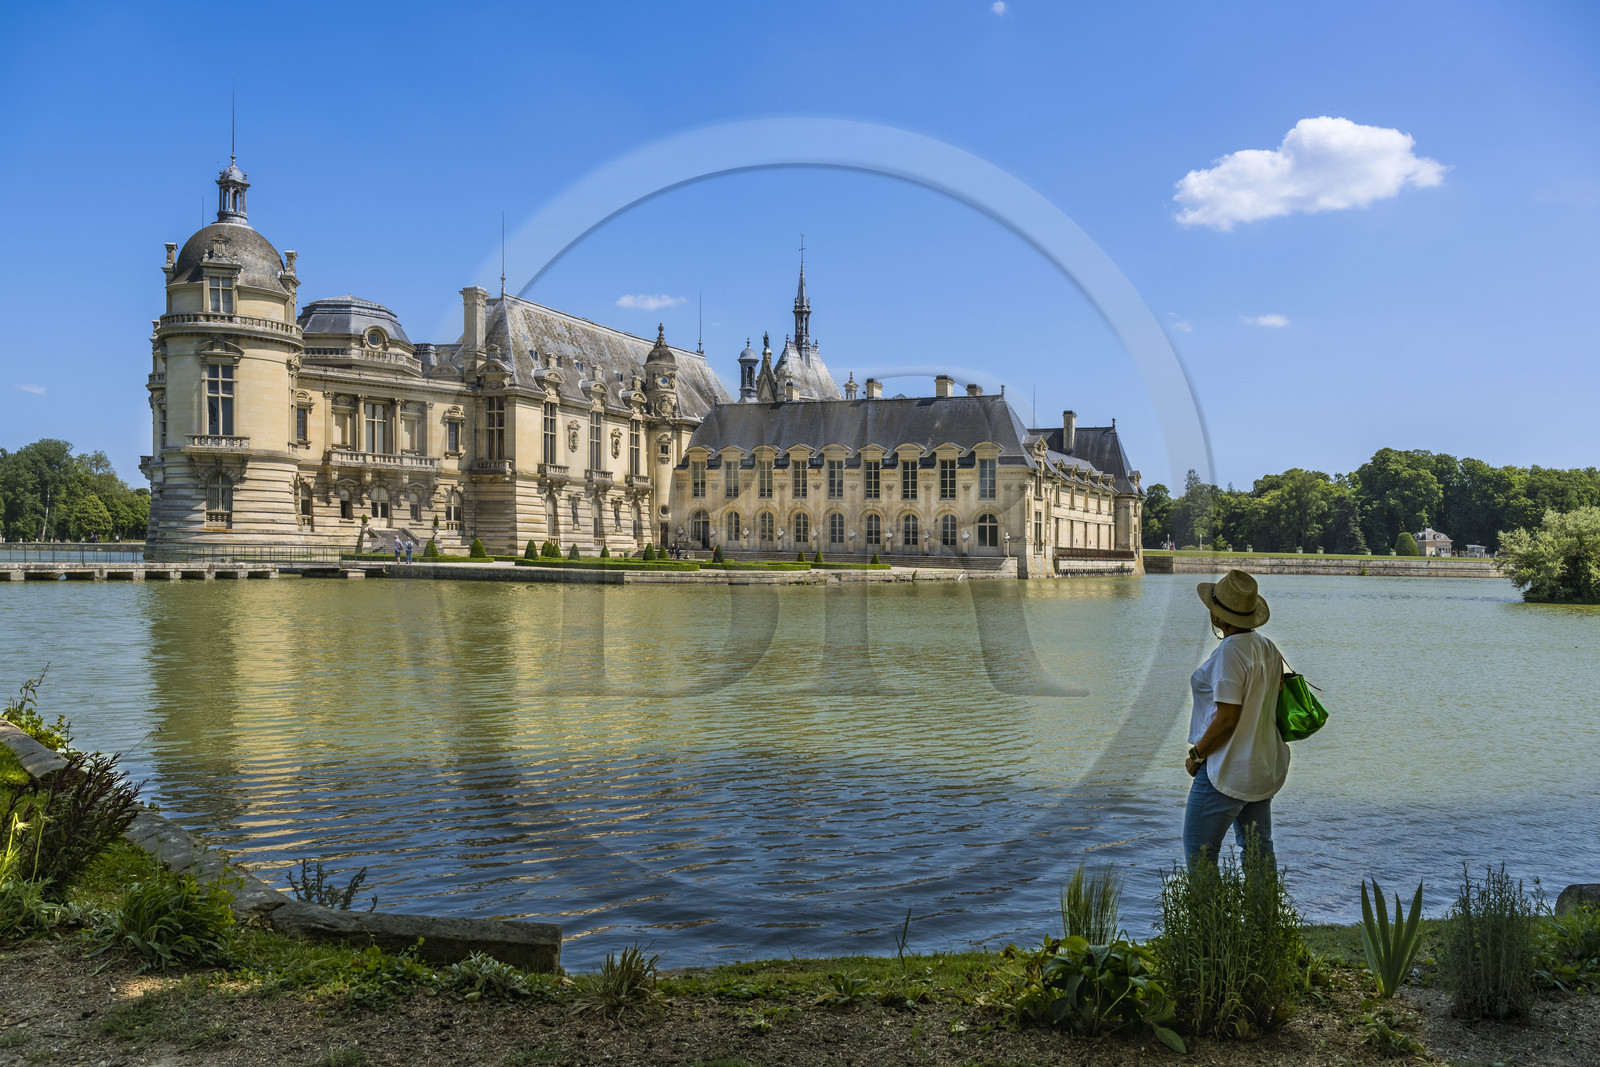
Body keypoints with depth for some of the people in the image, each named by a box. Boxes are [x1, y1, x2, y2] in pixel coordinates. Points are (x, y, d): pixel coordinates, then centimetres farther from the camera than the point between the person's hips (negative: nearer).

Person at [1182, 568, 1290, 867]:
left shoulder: (1230, 653, -20)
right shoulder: (1269, 649, 7)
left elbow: (1226, 719, -22)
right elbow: (1270, 708, 13)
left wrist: (1196, 756, -11)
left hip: (1228, 771, -9)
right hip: (1266, 765, 9)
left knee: (1198, 853, -1)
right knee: (1259, 849, 17)